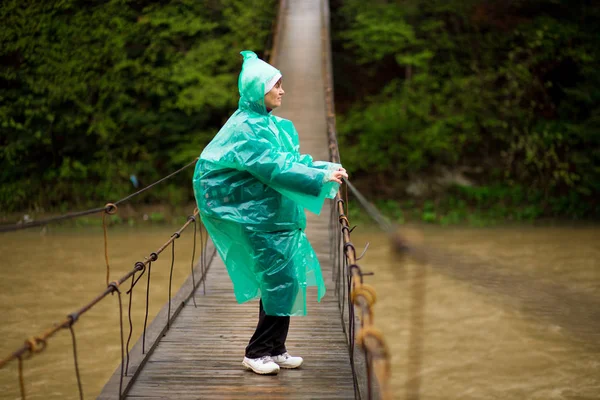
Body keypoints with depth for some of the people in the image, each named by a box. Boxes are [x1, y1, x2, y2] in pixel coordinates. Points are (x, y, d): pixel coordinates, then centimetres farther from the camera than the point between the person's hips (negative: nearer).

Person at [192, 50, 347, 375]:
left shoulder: (270, 123, 11)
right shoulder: (246, 128, -17)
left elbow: (293, 160, 13)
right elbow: (276, 169, -24)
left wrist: (325, 169, -2)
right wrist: (321, 178, -25)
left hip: (274, 214, 9)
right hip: (256, 218, -9)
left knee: (280, 281, 11)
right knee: (280, 281, -6)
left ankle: (274, 349, 22)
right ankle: (258, 353, 5)